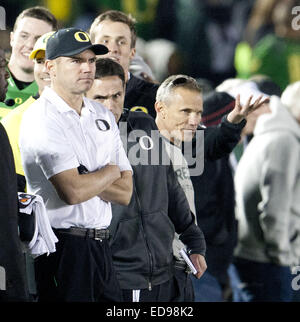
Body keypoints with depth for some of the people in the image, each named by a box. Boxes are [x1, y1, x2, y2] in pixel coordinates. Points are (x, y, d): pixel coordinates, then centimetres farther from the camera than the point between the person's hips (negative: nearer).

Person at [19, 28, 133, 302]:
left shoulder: (103, 116, 15)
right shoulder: (42, 118, -10)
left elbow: (125, 193, 8)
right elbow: (73, 192, -20)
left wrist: (81, 177, -8)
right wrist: (109, 172, -1)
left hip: (100, 246, 7)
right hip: (62, 246, -7)